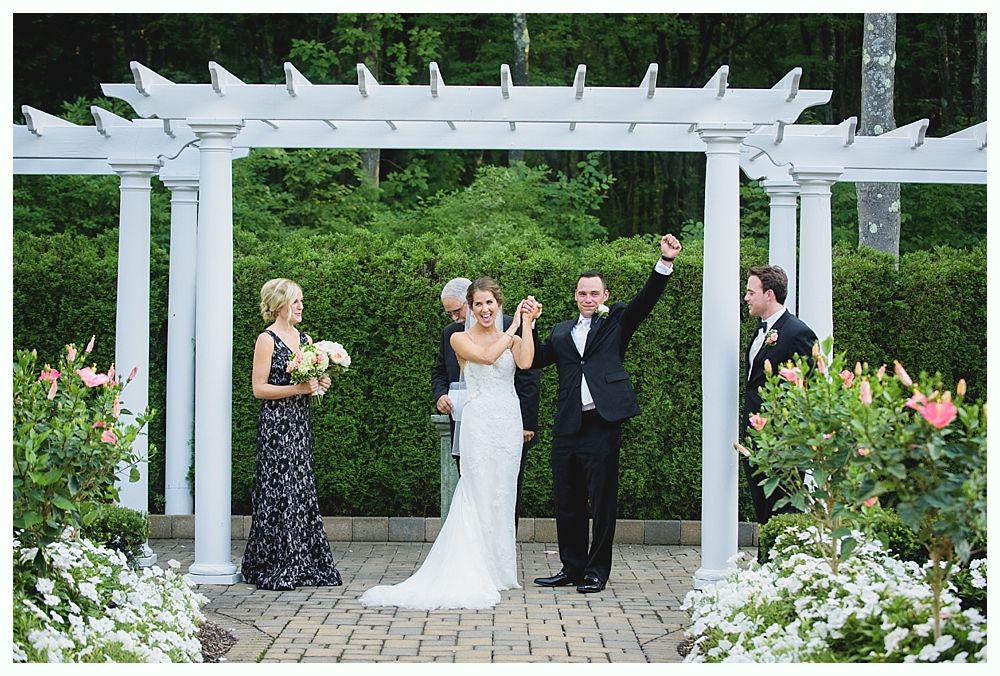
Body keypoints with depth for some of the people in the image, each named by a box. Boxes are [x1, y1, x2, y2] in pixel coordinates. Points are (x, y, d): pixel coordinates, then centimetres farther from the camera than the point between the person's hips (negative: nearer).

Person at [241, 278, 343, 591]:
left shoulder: (305, 339, 15)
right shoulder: (267, 340, -6)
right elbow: (259, 388, -12)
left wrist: (319, 385, 2)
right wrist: (298, 388, -17)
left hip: (300, 425, 7)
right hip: (276, 424, -7)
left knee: (302, 490, 7)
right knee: (278, 491, -6)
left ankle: (304, 564, 13)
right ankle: (274, 568, 0)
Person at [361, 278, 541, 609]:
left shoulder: (512, 339, 10)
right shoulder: (461, 339, 2)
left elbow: (525, 362, -10)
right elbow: (487, 356, -16)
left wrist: (527, 324, -9)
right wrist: (514, 326, -9)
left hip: (509, 423, 3)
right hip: (479, 422, -3)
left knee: (503, 495, 7)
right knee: (481, 496, -5)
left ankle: (499, 570, 14)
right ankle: (481, 573, 1)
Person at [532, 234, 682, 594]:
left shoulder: (617, 321, 9)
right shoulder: (561, 332, 18)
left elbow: (647, 297, -4)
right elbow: (533, 359, 10)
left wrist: (666, 261, -18)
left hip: (603, 424, -4)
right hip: (567, 427, 4)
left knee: (603, 501, 2)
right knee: (567, 503, 9)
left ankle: (597, 571, 10)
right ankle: (572, 568, 21)